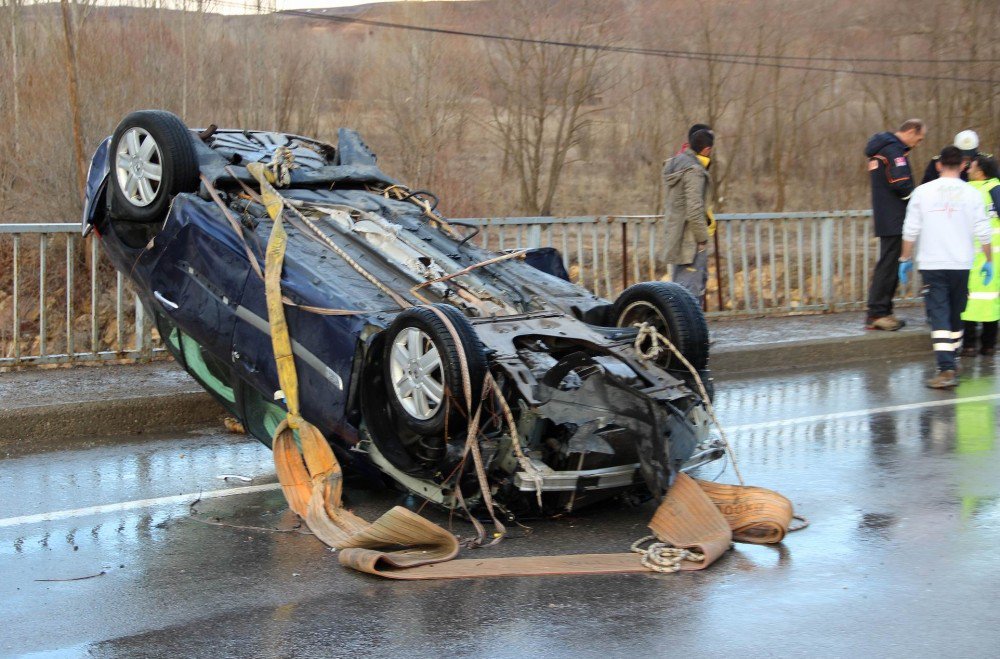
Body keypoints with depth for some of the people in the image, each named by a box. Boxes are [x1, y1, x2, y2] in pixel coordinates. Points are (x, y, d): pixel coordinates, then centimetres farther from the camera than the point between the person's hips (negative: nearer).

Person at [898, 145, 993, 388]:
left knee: (939, 316, -6)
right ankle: (949, 363, 29)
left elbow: (910, 230, 1)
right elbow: (983, 232, -1)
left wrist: (906, 259, 11)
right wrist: (988, 261, 11)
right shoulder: (971, 193, 0)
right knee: (955, 316, 17)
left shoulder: (923, 192, -1)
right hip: (961, 265, 2)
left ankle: (946, 370, -19)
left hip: (931, 265, -2)